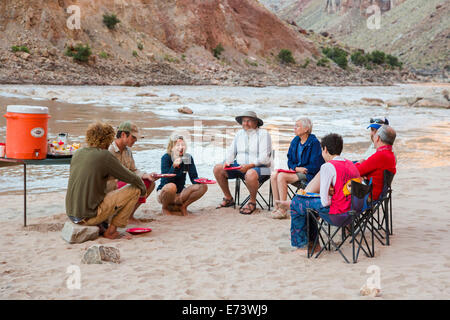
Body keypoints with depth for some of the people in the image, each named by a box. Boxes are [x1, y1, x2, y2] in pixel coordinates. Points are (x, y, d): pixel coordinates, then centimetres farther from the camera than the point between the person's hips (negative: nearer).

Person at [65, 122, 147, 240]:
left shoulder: (77, 153, 8)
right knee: (135, 189, 0)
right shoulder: (105, 156, -11)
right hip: (89, 216, -7)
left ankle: (98, 227, 14)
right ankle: (111, 230, 1)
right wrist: (143, 189, 16)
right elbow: (132, 178, -5)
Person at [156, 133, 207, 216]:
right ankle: (165, 208, -9)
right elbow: (166, 181, -23)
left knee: (203, 187, -15)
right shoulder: (166, 158, -15)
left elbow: (194, 178, -3)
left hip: (179, 194, 4)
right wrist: (174, 167, -38)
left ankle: (182, 206, 0)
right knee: (171, 186, -39)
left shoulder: (188, 158, -3)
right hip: (164, 193, -4)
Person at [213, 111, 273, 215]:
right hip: (239, 166, 7)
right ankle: (228, 198, 5)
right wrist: (227, 162, -6)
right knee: (217, 169, -8)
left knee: (250, 174, -41)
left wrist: (249, 165, -28)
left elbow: (264, 157, -15)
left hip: (258, 167, -7)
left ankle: (252, 202, -16)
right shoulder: (239, 134, 14)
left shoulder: (263, 134, -7)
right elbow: (232, 152, 17)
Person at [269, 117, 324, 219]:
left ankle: (282, 210, -21)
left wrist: (298, 169, -12)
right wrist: (295, 168, -6)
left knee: (281, 176, -26)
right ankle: (277, 207, -14)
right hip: (296, 172, 8)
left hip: (309, 175, -8)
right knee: (274, 175, -14)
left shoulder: (314, 143, -11)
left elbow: (314, 166, -15)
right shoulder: (295, 141, 12)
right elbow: (290, 160, 15)